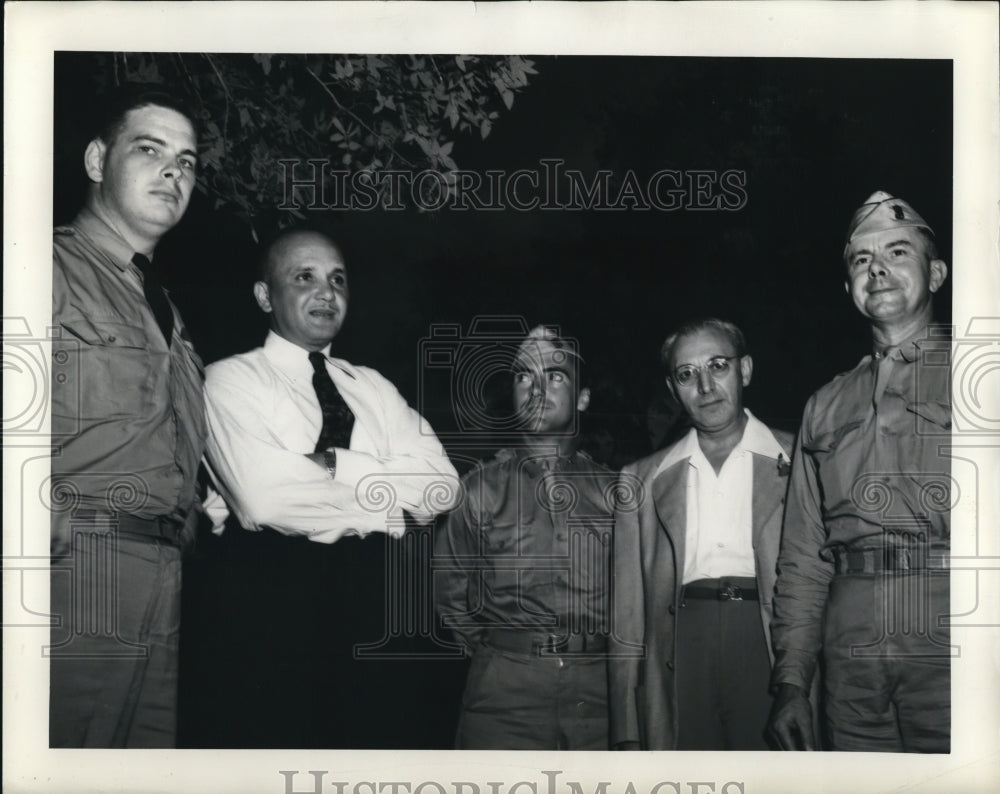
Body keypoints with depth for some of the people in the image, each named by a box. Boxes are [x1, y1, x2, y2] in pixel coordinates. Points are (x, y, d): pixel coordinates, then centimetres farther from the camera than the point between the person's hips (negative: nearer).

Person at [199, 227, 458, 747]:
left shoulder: (375, 389, 18)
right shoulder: (231, 380, 2)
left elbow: (441, 487, 1)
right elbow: (265, 499, -16)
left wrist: (333, 464, -10)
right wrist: (388, 501, -6)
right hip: (272, 594, -4)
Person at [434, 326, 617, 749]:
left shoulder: (611, 491, 11)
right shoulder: (480, 488, 9)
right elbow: (449, 590, 15)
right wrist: (490, 650, 10)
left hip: (597, 692, 1)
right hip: (505, 689, -1)